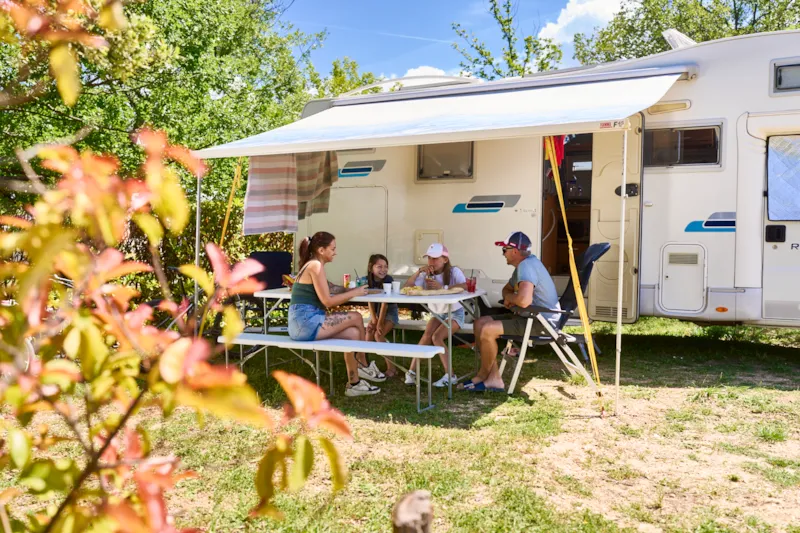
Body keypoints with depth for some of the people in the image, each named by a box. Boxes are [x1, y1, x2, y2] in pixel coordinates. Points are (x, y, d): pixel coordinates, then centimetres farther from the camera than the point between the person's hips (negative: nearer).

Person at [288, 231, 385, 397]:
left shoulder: (311, 266, 20)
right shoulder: (315, 265, -11)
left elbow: (332, 289, 23)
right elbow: (327, 301, -15)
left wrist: (354, 289, 8)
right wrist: (354, 293, -4)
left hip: (303, 324, 10)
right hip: (306, 323, -10)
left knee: (353, 333, 5)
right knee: (356, 318, -5)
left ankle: (354, 383, 11)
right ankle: (364, 366, 12)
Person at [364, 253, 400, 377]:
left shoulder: (388, 280, -21)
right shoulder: (368, 280, -8)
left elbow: (385, 303, -22)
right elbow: (370, 302, -5)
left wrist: (380, 323, -23)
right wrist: (374, 320, -15)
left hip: (390, 311, -5)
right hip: (376, 311, 5)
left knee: (379, 335, -20)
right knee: (369, 331, -15)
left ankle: (391, 367, -13)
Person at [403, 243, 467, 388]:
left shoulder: (454, 271, -17)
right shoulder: (426, 275, -5)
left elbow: (466, 286, -36)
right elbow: (407, 287, -14)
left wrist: (442, 287, -41)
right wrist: (418, 271, -25)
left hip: (455, 313, -4)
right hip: (437, 313, 4)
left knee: (436, 337, -25)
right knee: (427, 335, -23)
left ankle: (450, 375, -16)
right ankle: (412, 371, -18)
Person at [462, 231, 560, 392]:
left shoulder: (527, 266, -21)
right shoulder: (523, 265, 13)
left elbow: (524, 300, -35)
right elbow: (507, 289, 28)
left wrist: (509, 298, -12)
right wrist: (508, 298, 3)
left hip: (542, 322, -11)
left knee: (487, 330, -21)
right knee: (480, 323, 4)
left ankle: (483, 376, 3)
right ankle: (493, 378, 1)